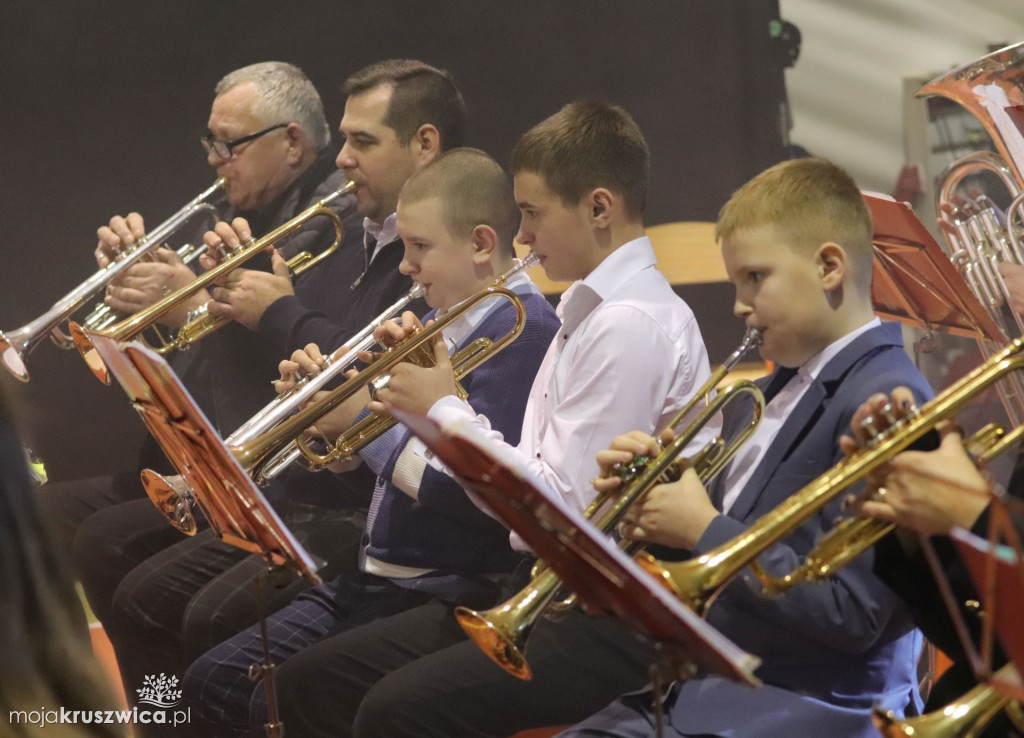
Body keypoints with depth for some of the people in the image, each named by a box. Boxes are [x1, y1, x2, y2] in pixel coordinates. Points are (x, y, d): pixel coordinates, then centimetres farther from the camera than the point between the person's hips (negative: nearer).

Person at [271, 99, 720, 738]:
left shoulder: (633, 325, -16)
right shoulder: (593, 310, 16)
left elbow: (557, 505, -20)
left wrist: (445, 410, -7)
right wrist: (438, 406, 6)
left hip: (610, 620, -10)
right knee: (312, 681, 4)